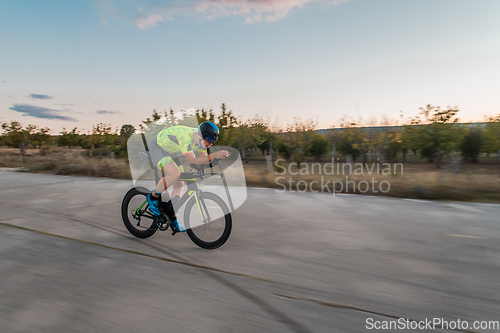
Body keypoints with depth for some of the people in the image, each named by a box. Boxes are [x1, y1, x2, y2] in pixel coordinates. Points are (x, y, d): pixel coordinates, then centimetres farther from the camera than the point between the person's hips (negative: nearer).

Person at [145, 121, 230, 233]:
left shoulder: (201, 139, -14)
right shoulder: (185, 137, -38)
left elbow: (203, 159, -6)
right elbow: (193, 161, -38)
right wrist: (213, 155, -47)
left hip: (170, 150, 8)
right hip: (157, 147, -8)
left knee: (179, 183, 1)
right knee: (174, 174, -30)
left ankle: (173, 219, 12)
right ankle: (153, 197, -4)